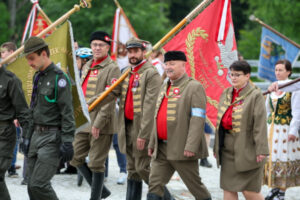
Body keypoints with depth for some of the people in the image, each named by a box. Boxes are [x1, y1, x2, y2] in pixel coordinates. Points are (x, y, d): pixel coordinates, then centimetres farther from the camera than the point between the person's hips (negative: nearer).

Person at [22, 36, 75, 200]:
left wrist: (67, 142, -19)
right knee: (32, 186, 6)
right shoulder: (37, 76, 14)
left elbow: (67, 113, -16)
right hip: (36, 135, 9)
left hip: (52, 137, -9)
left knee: (39, 184, -14)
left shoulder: (59, 78, -13)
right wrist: (28, 136, 20)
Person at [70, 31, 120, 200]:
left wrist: (98, 123, -20)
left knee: (96, 163, -3)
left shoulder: (112, 69, -9)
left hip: (101, 124, -8)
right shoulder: (87, 67, 15)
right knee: (75, 158, 8)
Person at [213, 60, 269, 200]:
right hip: (228, 150, 7)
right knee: (228, 189, 5)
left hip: (247, 150, -6)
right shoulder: (226, 94, 13)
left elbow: (260, 124, -14)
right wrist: (217, 147, 17)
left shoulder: (255, 96, -8)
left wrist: (261, 150, -19)